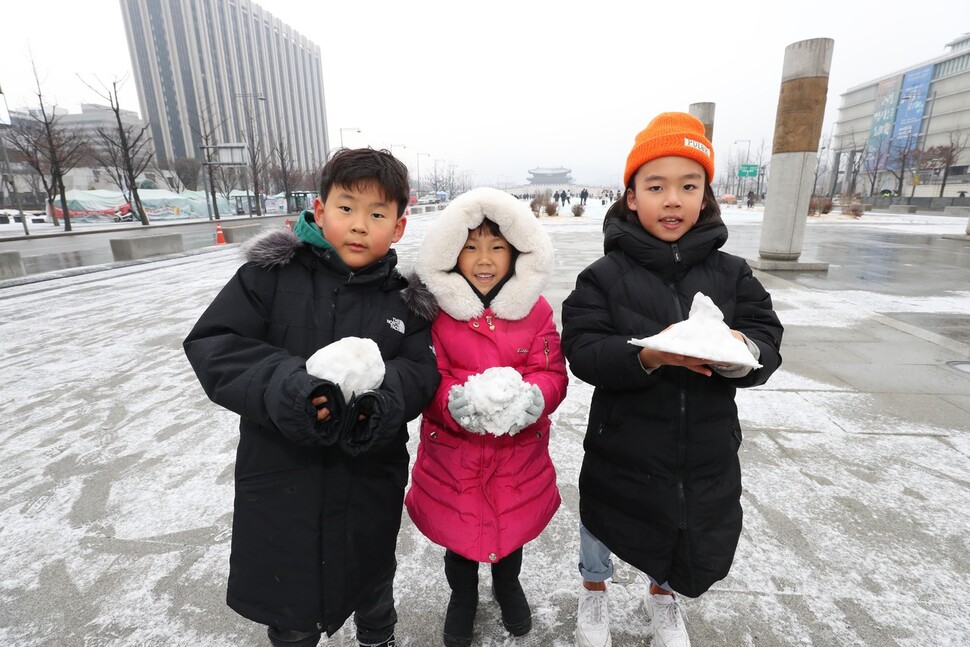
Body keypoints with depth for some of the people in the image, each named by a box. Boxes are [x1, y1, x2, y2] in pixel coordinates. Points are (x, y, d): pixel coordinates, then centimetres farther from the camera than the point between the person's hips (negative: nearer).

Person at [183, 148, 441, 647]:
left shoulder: (405, 298, -5)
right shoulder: (272, 273, -9)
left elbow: (421, 369, -8)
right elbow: (211, 344, -11)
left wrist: (384, 399, -29)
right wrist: (281, 385, -28)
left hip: (370, 483, 2)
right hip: (280, 479, -1)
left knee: (372, 579, 27)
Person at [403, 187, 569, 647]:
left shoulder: (535, 309, -7)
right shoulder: (434, 310, -11)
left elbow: (552, 374, -7)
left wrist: (530, 397, -29)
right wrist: (455, 402, -31)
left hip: (519, 451, 2)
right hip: (452, 453, -1)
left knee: (513, 526, 24)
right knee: (456, 531, 20)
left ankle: (508, 585, 58)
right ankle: (462, 597, 53)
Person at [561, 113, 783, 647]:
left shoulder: (731, 274, -2)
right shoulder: (604, 276, -11)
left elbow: (768, 345, -7)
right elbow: (583, 353, -19)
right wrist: (647, 355, -35)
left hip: (707, 452, 3)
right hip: (622, 448, -2)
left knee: (697, 535, 24)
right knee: (602, 523, 20)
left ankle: (662, 594, 58)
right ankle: (594, 588, 54)